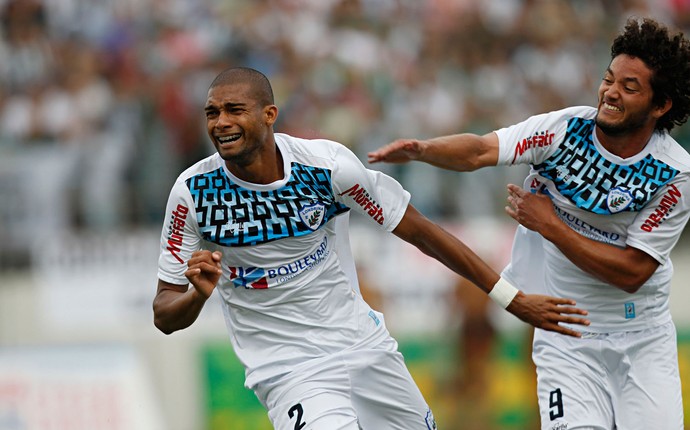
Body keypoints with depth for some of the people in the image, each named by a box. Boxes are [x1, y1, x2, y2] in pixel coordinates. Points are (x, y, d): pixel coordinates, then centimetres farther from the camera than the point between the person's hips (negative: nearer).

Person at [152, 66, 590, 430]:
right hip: (289, 370, -3)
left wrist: (513, 298, -4)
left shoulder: (327, 164, -14)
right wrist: (197, 295, -30)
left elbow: (421, 232, -4)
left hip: (363, 344, 3)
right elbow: (165, 316, -6)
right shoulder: (193, 192, -13)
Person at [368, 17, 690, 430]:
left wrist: (551, 226, -19)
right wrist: (421, 149, -45)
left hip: (644, 337, 0)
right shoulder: (568, 128, -11)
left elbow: (632, 272, -16)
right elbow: (481, 151, -25)